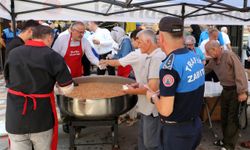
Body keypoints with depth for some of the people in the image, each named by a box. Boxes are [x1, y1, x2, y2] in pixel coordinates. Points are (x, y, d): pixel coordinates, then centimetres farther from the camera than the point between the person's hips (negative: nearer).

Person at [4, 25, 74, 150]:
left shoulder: (13, 53, 1)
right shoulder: (53, 57, -12)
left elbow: (8, 81, 14)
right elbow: (67, 89, -10)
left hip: (15, 114, 3)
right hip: (41, 116, -2)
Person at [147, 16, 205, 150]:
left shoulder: (170, 65, -25)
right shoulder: (196, 58, -1)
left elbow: (165, 110, -26)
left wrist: (153, 97, -8)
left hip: (177, 130, -7)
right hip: (195, 124, 7)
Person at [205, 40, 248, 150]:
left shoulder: (229, 55, -19)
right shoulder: (213, 61, 4)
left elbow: (240, 73, -23)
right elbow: (205, 70, 22)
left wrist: (242, 92, -26)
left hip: (236, 90, -7)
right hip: (226, 90, 8)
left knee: (232, 118, -1)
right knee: (224, 116, 13)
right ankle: (226, 140, 28)